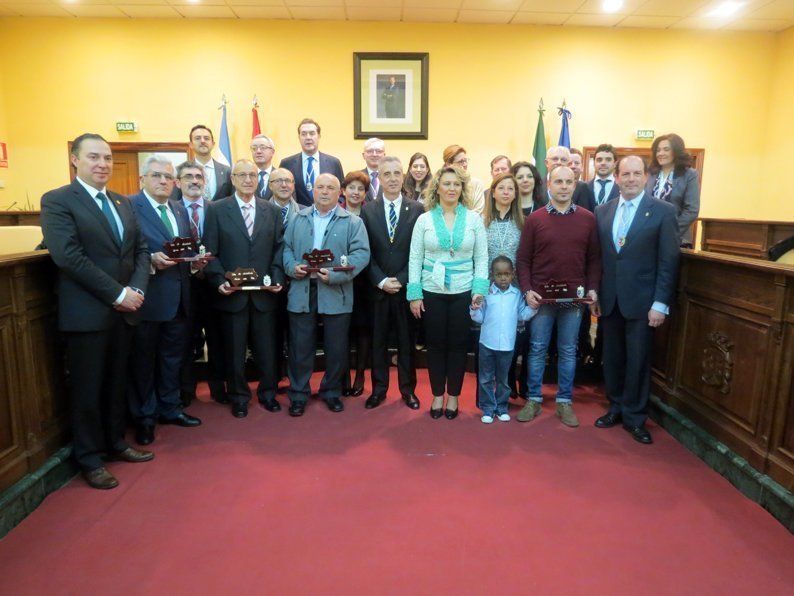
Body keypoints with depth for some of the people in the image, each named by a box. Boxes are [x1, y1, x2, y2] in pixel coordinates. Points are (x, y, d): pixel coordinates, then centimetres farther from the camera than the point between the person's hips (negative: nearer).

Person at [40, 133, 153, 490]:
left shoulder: (122, 203, 13)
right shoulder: (57, 201, -7)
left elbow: (140, 249, 10)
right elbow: (68, 256, -18)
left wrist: (136, 289, -7)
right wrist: (117, 293, -18)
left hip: (124, 310, 6)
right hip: (86, 312, -6)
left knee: (116, 383, 16)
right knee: (87, 388, 6)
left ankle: (115, 443, 33)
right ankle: (89, 459, 21)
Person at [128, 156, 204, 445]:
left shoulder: (180, 209, 15)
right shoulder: (129, 206, -8)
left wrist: (195, 261, -2)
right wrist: (151, 260, -27)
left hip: (179, 298, 7)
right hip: (148, 297, -6)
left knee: (173, 357, 17)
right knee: (143, 360, 7)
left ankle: (170, 408, 33)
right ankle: (144, 418, 22)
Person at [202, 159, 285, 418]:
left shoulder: (272, 210, 7)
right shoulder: (217, 210, 1)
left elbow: (278, 248, 6)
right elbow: (210, 252, -1)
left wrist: (277, 278, -6)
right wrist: (219, 281, -13)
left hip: (264, 293, 2)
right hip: (232, 293, -1)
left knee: (267, 347, 10)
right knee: (234, 349, 9)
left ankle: (267, 392, 27)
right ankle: (239, 396, 26)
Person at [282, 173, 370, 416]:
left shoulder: (353, 222, 2)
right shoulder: (298, 219, 12)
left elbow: (361, 254, -8)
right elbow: (286, 248, 12)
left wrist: (335, 275, -19)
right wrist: (292, 267, -10)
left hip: (336, 294, -1)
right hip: (301, 292, 2)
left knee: (336, 348, 8)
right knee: (300, 347, 8)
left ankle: (331, 392, 27)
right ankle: (298, 394, 22)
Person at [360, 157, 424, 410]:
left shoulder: (417, 209, 1)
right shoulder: (368, 210, 4)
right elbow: (365, 252, 0)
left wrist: (402, 280, -10)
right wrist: (381, 281, -10)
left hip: (407, 287, -1)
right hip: (377, 288, 1)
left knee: (407, 340, 9)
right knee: (378, 340, 9)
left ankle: (408, 389, 22)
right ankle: (379, 388, 22)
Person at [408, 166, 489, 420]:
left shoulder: (474, 218, 2)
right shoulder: (424, 219, 2)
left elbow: (481, 258, 2)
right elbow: (415, 259, 1)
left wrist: (480, 290, -7)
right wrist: (414, 294, -5)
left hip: (463, 292, 0)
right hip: (432, 292, 0)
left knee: (458, 345, 8)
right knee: (436, 344, 8)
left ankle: (453, 396, 24)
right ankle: (437, 395, 25)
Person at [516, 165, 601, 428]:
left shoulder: (588, 219, 3)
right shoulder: (535, 219, 0)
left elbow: (594, 258, 6)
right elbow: (523, 259, 0)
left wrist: (592, 288, -4)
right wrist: (526, 290, -9)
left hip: (574, 297, 1)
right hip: (540, 297, -1)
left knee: (568, 352, 10)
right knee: (537, 350, 7)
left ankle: (565, 402, 22)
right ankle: (534, 400, 20)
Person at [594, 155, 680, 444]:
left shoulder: (663, 211, -4)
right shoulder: (602, 211, 7)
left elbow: (668, 261, -7)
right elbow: (597, 257, 9)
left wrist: (660, 303, -11)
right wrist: (594, 294, 5)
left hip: (641, 301, -3)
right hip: (609, 300, 4)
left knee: (638, 360, 5)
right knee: (612, 358, 12)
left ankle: (635, 417, 20)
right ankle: (616, 407, 29)